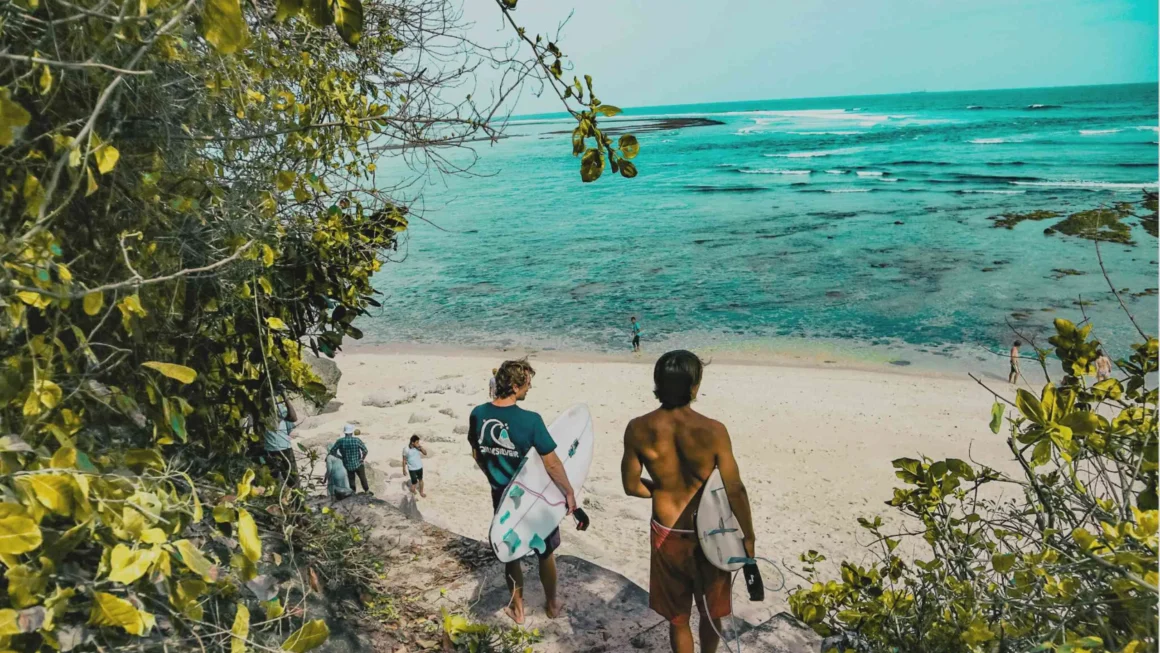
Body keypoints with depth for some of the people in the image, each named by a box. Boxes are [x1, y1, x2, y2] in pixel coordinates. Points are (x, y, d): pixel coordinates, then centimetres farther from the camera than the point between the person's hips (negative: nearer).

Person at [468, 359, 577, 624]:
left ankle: (517, 608, 35)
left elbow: (476, 455, 5)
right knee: (546, 553, 19)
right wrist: (569, 492, -5)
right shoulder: (530, 420, -26)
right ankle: (552, 605, 36)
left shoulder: (478, 414, -10)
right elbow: (552, 464, -20)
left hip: (501, 496, 4)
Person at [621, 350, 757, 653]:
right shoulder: (713, 431, -22)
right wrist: (748, 536, 0)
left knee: (677, 616, 20)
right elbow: (735, 490, -14)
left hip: (666, 534, 2)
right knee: (711, 612, 25)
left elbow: (631, 486, -4)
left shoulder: (638, 430, -15)